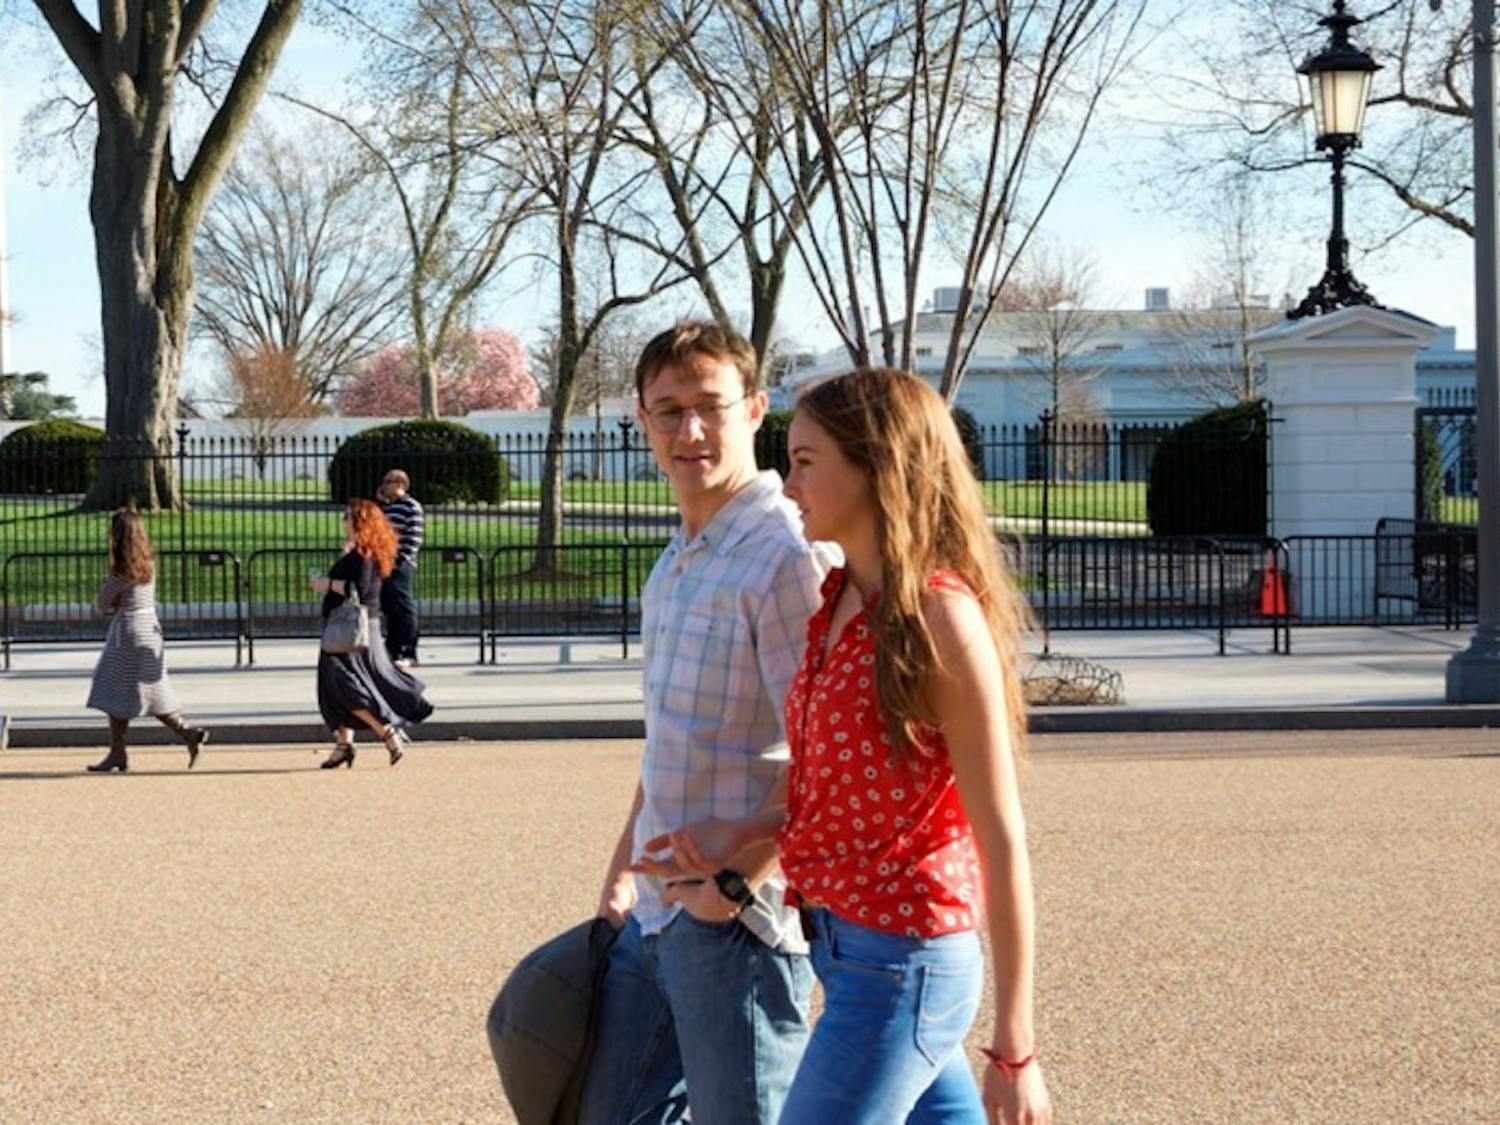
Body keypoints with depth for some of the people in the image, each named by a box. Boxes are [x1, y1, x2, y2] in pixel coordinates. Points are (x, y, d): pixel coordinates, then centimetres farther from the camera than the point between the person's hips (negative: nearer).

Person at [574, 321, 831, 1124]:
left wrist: (736, 883, -19)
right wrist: (622, 874, 21)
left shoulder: (784, 554, -16)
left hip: (738, 918, -9)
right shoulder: (676, 563, 13)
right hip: (658, 909, 9)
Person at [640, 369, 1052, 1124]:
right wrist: (739, 837, -2)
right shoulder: (839, 603, 8)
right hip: (843, 944, 8)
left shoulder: (939, 615, -17)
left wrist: (1014, 1048, -15)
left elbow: (1001, 841, -16)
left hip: (898, 967, -8)